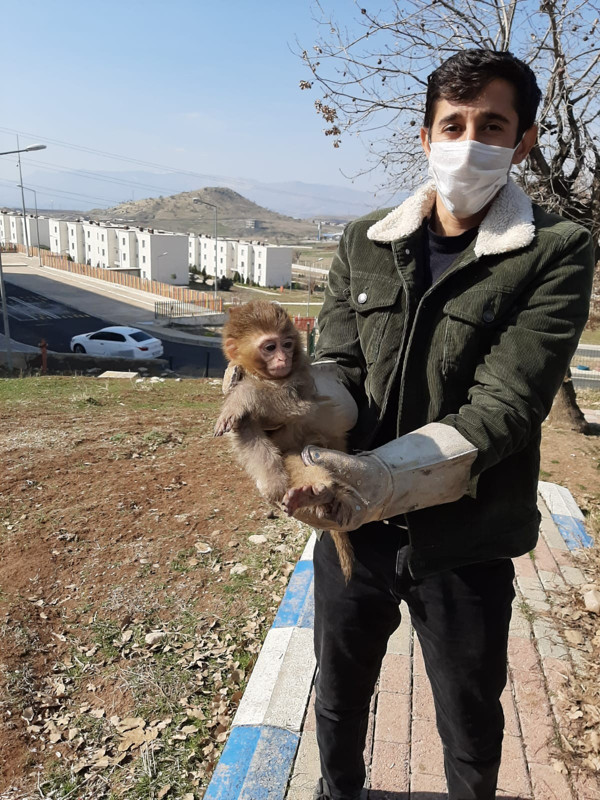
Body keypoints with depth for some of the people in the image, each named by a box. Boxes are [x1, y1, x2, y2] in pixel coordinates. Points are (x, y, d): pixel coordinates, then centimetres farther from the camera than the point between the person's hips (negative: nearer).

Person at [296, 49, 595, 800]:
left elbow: (504, 406, -21)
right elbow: (338, 365, -4)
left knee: (471, 725, 20)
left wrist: (387, 477, -35)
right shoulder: (363, 243, 0)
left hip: (464, 540, -3)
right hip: (353, 522, 4)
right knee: (338, 694, 26)